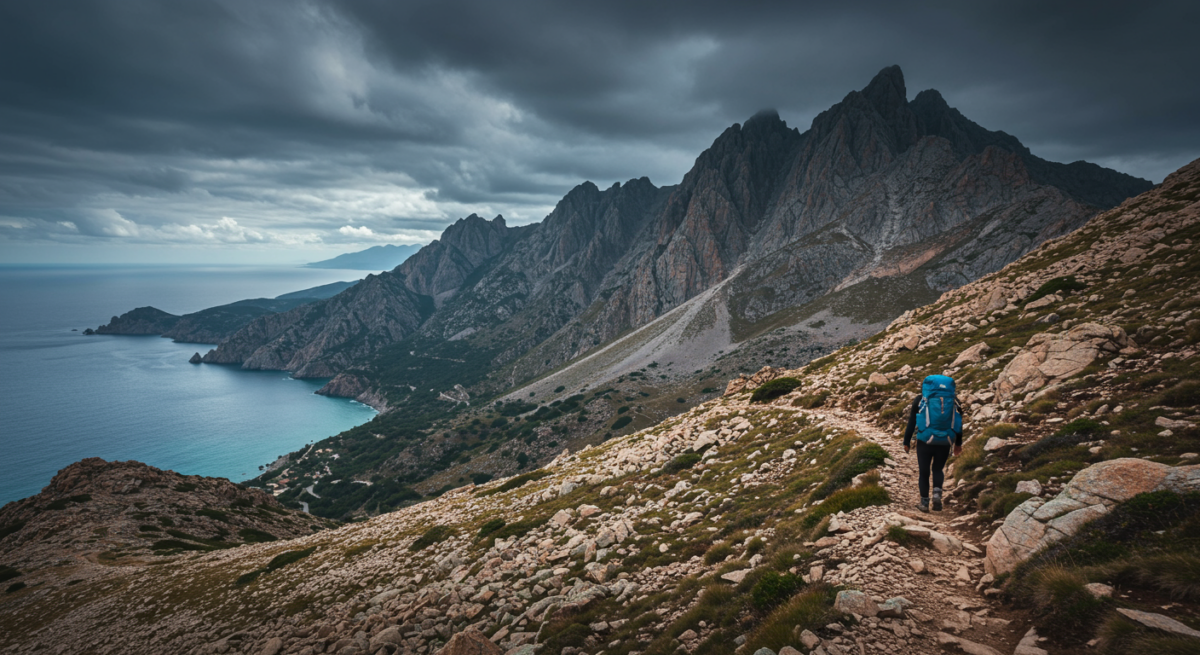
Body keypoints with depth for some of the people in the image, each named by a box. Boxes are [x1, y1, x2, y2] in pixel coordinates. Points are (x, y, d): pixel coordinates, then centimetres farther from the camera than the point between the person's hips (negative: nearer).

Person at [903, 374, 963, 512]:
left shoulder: (920, 400, 1)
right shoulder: (953, 400, 8)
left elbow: (911, 423, 0)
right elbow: (958, 423, 13)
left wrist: (906, 442, 6)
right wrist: (958, 444, 23)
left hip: (925, 441, -2)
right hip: (944, 443, 2)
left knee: (923, 472, 10)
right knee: (938, 469, 19)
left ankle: (924, 503, 12)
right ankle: (937, 493, -4)